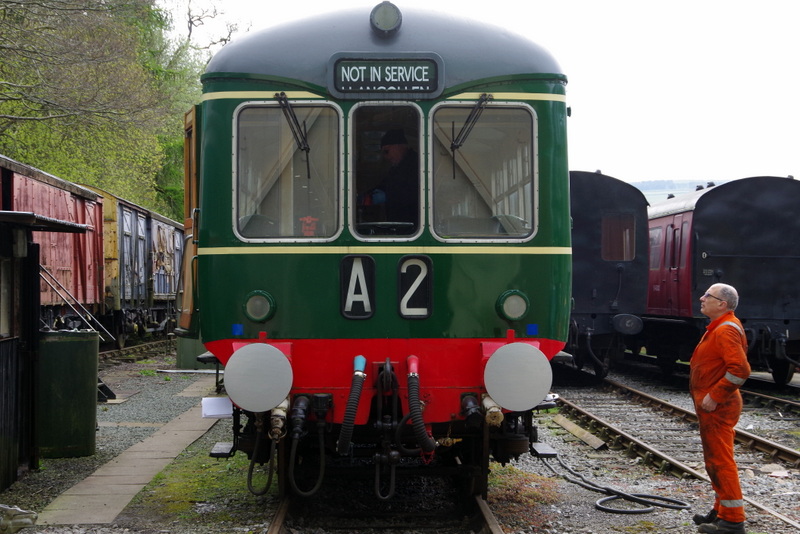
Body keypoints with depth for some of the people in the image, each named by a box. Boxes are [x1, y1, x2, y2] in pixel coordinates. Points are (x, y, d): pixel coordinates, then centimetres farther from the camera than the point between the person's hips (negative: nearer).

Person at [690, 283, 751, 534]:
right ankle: (722, 511, 29)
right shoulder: (718, 328, 16)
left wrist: (714, 396, -24)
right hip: (711, 406, 11)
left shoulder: (726, 330, -18)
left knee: (721, 461, -8)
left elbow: (740, 369, -28)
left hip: (717, 408, -11)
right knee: (714, 459, 18)